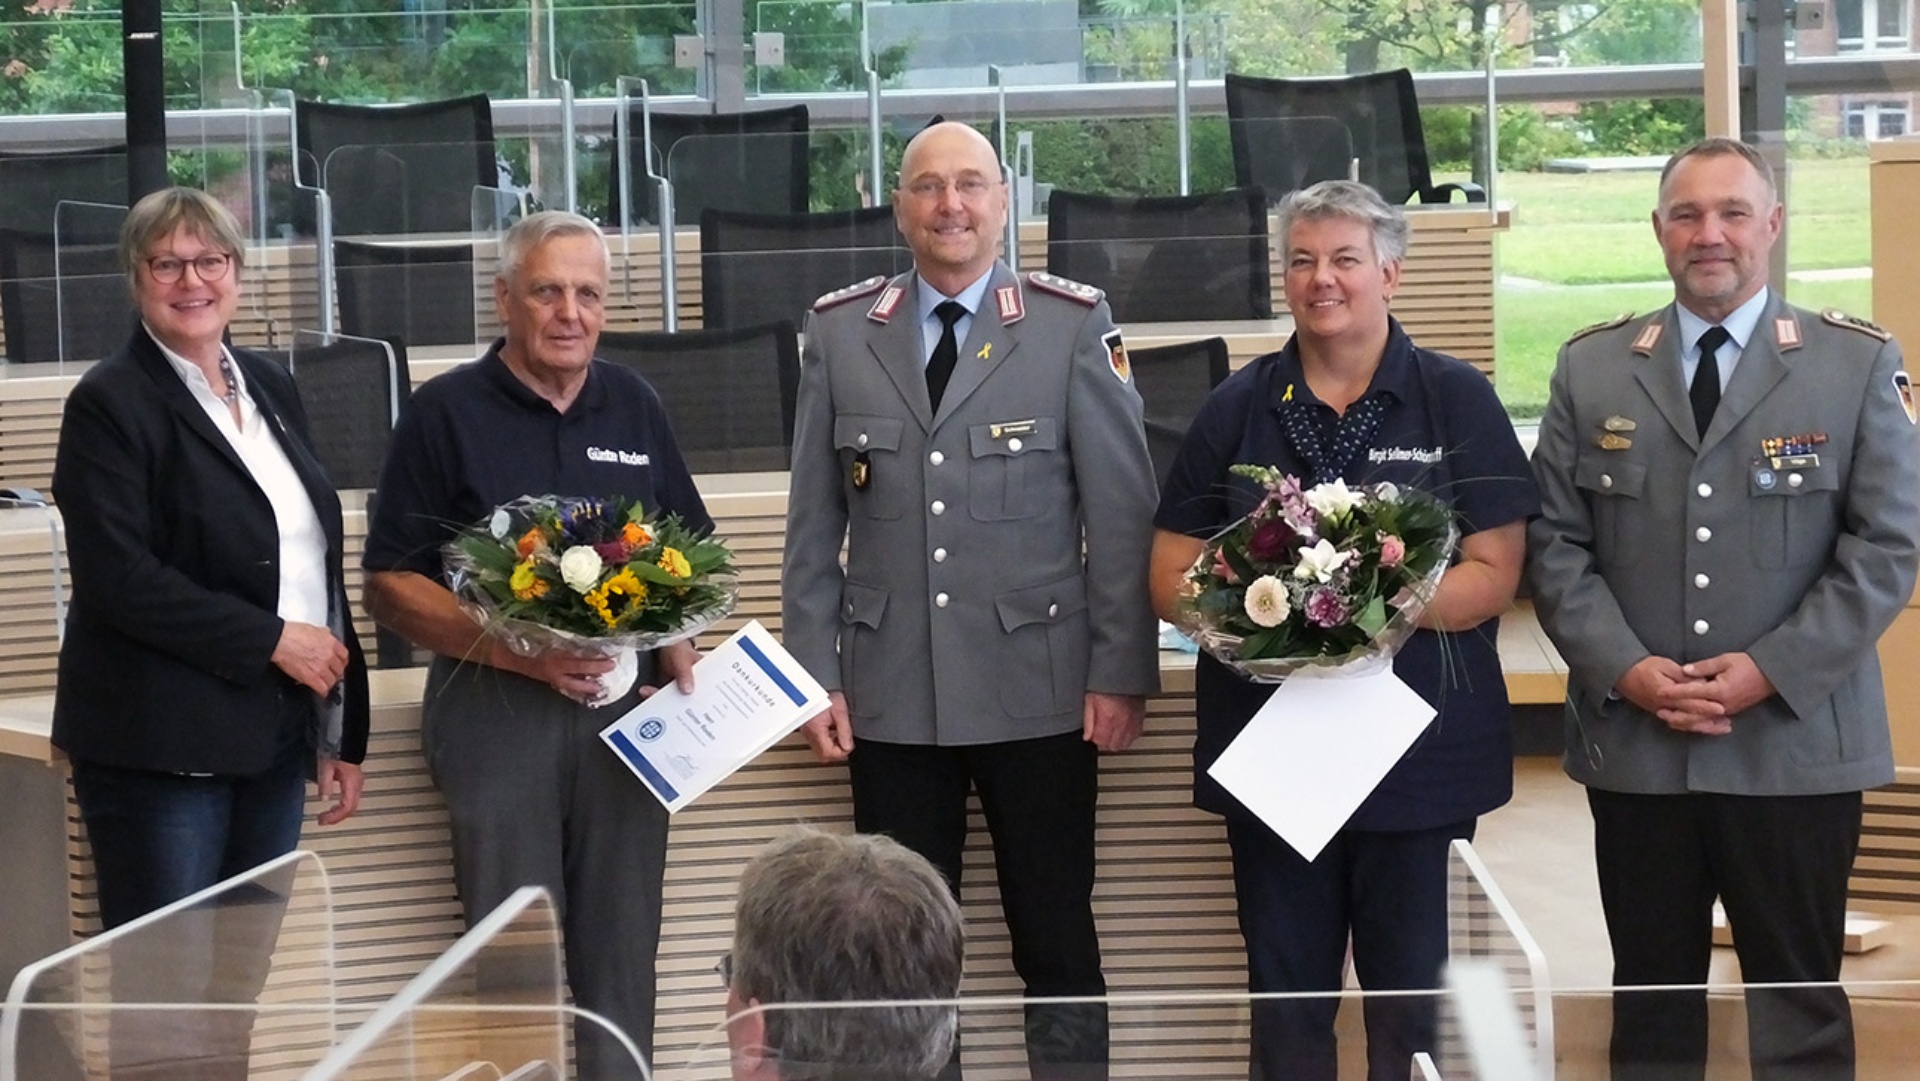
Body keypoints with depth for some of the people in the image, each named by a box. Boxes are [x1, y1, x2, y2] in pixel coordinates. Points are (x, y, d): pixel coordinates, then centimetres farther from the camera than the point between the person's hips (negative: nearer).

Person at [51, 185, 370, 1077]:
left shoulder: (271, 387, 13)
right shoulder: (110, 402, -7)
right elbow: (116, 577, -17)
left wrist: (343, 727, 14)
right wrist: (272, 640, -15)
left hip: (274, 736, 6)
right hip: (164, 744, -6)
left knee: (241, 983, 11)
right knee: (166, 988, -2)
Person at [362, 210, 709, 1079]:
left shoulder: (633, 405, 11)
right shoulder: (446, 413, -2)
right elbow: (389, 586, -5)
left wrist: (677, 643, -2)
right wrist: (518, 653, -17)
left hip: (625, 705, 3)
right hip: (496, 707, -3)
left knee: (622, 946, 6)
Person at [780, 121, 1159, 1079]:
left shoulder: (1073, 324, -1)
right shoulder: (839, 331, 6)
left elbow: (1122, 509, -2)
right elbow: (813, 522, 7)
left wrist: (1122, 672, -5)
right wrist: (817, 674, 3)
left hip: (1040, 691, -2)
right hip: (891, 694, 2)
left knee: (1059, 943, 5)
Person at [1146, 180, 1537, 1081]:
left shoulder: (1457, 401, 2)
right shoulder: (1236, 408, 9)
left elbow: (1493, 573, -4)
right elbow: (1170, 575, 6)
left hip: (1421, 749, -2)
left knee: (1409, 998, 5)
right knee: (1286, 998, 8)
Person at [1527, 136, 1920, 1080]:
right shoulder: (1591, 369, 8)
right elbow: (1556, 543, 5)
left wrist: (1773, 671, -12)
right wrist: (1624, 668, -10)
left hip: (1795, 743, -2)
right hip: (1633, 745, 2)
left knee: (1800, 1001, 5)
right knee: (1651, 1003, 10)